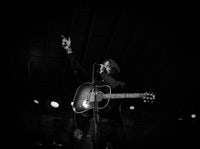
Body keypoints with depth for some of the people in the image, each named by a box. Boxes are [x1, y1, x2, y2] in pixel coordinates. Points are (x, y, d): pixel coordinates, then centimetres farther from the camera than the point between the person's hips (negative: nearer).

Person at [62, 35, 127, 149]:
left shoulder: (121, 84, 18)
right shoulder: (94, 82, 24)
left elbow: (114, 86, -6)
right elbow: (78, 70, 15)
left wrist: (102, 73, 8)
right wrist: (69, 50, 9)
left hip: (113, 124, 0)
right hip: (93, 122, 0)